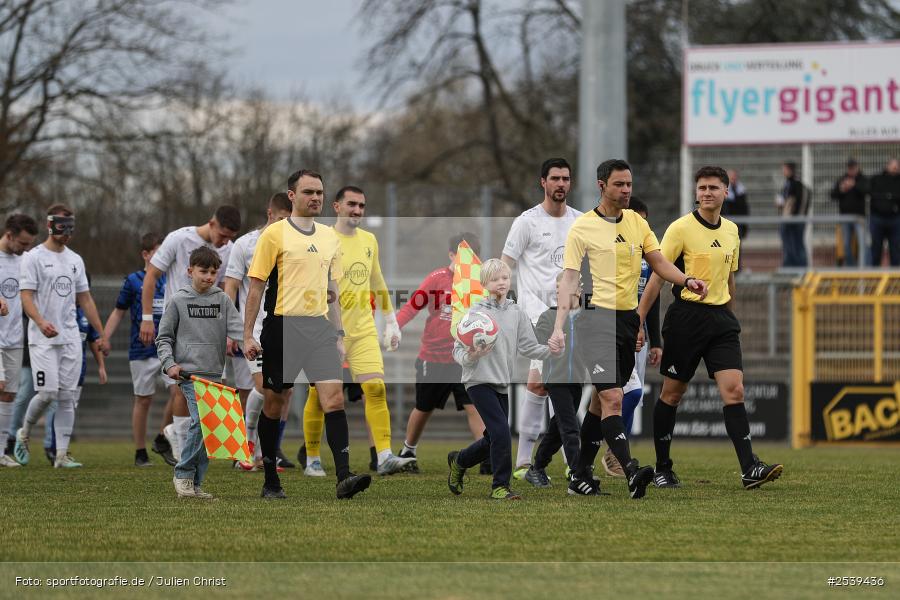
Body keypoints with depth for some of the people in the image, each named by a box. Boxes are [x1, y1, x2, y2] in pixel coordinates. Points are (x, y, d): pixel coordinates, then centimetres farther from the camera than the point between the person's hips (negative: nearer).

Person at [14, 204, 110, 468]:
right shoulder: (34, 258, -4)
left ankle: (61, 454, 2)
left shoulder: (75, 260, 15)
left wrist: (102, 334, 16)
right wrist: (41, 321, -32)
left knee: (68, 396, 0)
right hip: (43, 339, -6)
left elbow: (85, 299, 19)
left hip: (70, 337, 6)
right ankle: (23, 434, 14)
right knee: (47, 392, -13)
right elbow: (26, 296, -13)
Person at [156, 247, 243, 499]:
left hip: (215, 373, 4)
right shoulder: (178, 300, 4)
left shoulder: (222, 300, 11)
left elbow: (237, 328, 0)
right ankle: (183, 474, -7)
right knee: (201, 420, -20)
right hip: (189, 372, -4)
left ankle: (195, 483, 9)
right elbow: (164, 338, 8)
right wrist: (169, 363, -7)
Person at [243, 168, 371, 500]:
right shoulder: (275, 234, -3)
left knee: (334, 398, -11)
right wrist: (248, 336, -6)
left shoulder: (330, 237, 14)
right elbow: (256, 286, -3)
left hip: (320, 326, 4)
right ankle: (270, 481, 16)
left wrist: (338, 334, 17)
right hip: (282, 326, -4)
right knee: (274, 404, 4)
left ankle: (343, 477, -19)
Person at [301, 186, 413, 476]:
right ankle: (312, 460, 16)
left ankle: (384, 457, -15)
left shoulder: (369, 240, 12)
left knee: (376, 389, -10)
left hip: (363, 330, 4)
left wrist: (391, 323, 22)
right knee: (319, 396, 3)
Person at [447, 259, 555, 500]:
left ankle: (458, 461, 38)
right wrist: (469, 357, -27)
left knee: (493, 439, 11)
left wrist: (551, 350, -14)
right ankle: (500, 486, -5)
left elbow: (528, 347, 4)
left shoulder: (517, 313, 5)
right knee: (501, 432, -17)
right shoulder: (475, 313, -7)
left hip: (502, 384, 6)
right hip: (479, 381, -6)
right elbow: (458, 349, -5)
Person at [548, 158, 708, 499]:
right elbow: (569, 280, -9)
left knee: (602, 401, 11)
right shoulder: (582, 228, -6)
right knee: (612, 399, -17)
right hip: (598, 318, -6)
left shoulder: (637, 222, 11)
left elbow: (658, 262, 15)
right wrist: (559, 327, -17)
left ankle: (581, 476, 19)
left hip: (629, 318, 6)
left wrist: (687, 281, -5)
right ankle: (632, 473, -28)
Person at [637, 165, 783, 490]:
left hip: (720, 318, 4)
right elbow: (657, 277, -7)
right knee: (672, 394, 4)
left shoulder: (731, 231, 11)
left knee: (734, 391, -9)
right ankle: (662, 469, 17)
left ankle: (749, 468, -15)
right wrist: (637, 321, -10)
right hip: (686, 316, -4)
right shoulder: (681, 228, -7)